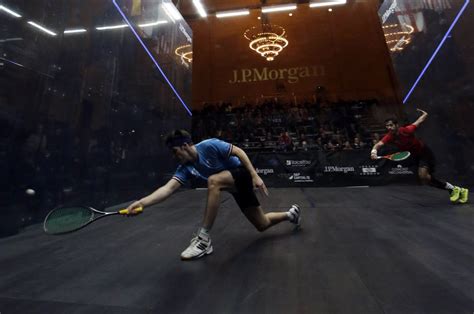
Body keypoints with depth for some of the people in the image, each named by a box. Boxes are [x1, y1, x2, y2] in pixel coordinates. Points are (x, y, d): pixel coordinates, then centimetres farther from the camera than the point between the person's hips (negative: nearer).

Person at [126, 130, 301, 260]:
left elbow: (239, 151, -17)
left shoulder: (209, 145, -22)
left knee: (213, 181, -35)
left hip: (243, 174, -7)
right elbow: (168, 188, -18)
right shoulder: (186, 168, -6)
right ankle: (291, 214, 42)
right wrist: (142, 202, -33)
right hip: (235, 189, 7)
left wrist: (255, 175, -23)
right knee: (262, 225, 12)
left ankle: (204, 239, -25)